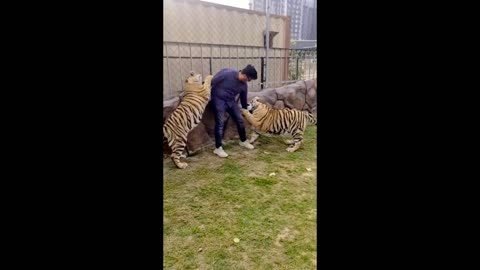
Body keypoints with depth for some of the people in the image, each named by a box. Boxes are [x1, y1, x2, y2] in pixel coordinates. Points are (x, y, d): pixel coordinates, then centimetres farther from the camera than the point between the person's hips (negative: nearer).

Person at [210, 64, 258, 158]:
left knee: (240, 120, 6)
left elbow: (243, 99, 10)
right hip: (218, 100, -6)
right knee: (220, 123, -11)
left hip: (231, 101, 6)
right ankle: (218, 148, -3)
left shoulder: (244, 85, -6)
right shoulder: (227, 73, -26)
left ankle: (243, 141, 27)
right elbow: (212, 82, -18)